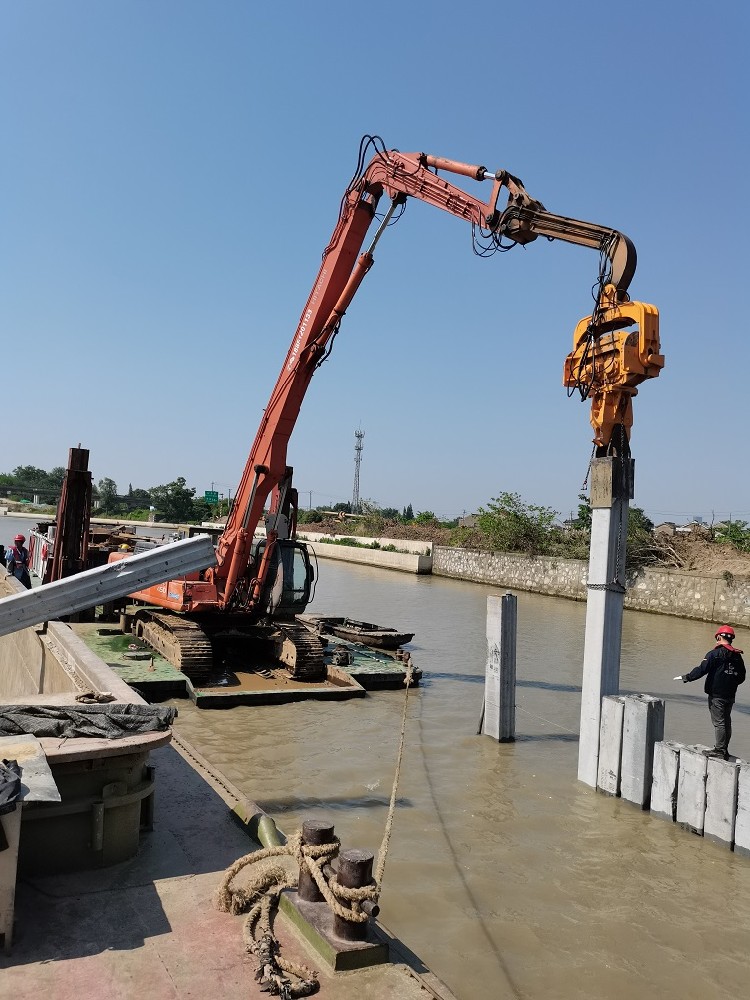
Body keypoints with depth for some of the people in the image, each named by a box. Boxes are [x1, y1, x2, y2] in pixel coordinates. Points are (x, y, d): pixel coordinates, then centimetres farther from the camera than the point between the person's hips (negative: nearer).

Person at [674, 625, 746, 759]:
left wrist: (686, 677, -6)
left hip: (717, 694, -6)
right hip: (730, 695, 6)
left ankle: (720, 750, -3)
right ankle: (724, 750, 21)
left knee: (719, 722, -3)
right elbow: (741, 677, 13)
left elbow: (701, 669, -15)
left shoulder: (715, 654, -12)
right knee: (727, 722, 14)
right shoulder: (737, 656, 7)